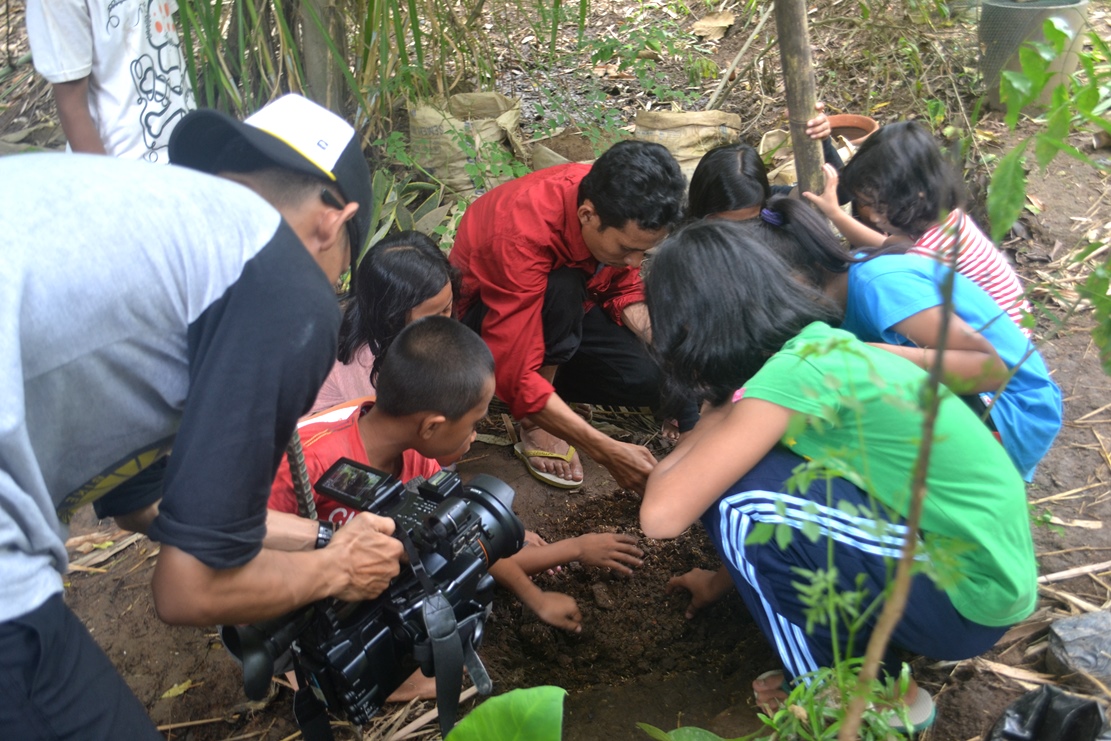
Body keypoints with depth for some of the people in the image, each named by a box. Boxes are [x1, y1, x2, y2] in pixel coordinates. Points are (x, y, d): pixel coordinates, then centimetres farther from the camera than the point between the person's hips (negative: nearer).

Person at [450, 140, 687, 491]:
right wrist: (608, 453, -41)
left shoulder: (615, 204, -21)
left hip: (562, 307, 6)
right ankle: (536, 424, -17)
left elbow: (623, 290, -4)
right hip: (484, 319, -5)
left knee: (646, 379, -18)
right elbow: (516, 378, -40)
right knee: (562, 287, -38)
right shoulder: (524, 237, -39)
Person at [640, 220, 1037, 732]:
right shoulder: (826, 345, 2)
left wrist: (712, 423, -6)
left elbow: (662, 515, -26)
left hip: (969, 600, -8)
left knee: (742, 503, -18)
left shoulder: (798, 371, -24)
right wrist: (725, 577, 25)